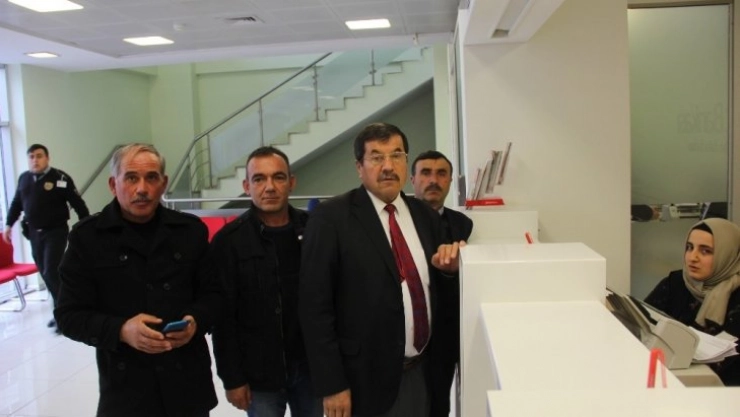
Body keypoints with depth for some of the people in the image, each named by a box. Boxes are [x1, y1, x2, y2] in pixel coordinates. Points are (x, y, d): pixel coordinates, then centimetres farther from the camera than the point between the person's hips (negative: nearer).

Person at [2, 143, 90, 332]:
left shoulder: (60, 178, -12)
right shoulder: (24, 178, 5)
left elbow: (77, 203, -12)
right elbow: (16, 203, 19)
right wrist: (8, 224, 18)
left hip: (56, 232, -6)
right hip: (34, 233, 6)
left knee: (52, 272, -10)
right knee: (45, 274, 10)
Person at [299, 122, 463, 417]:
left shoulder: (425, 214, 5)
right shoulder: (330, 217, -12)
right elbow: (315, 306, -13)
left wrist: (449, 266, -6)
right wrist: (332, 385, -14)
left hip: (422, 373, 5)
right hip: (365, 378, -5)